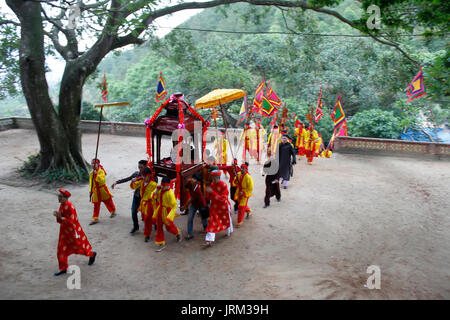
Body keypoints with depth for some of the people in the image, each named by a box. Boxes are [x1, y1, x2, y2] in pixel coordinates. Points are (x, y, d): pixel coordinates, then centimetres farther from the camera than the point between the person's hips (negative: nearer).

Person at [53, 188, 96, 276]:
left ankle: (92, 254, 38)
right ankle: (63, 268, 22)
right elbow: (61, 220, 9)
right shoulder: (62, 205, 1)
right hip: (64, 231, 8)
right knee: (61, 250, 10)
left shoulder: (70, 207, -26)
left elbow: (71, 221, -27)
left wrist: (60, 217, -29)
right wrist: (58, 215, -12)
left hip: (72, 231, -8)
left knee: (79, 246, 11)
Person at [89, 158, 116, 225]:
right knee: (96, 205, 5)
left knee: (108, 201, 11)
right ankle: (95, 218, 10)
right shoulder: (91, 173, 5)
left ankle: (113, 211, 35)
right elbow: (91, 183, 13)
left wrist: (96, 174, -32)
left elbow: (103, 180, -29)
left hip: (102, 189, -4)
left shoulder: (101, 171, -14)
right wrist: (90, 191, 8)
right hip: (95, 191, 5)